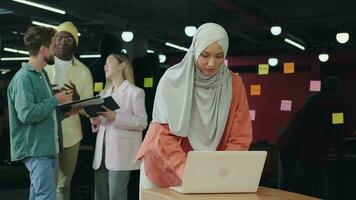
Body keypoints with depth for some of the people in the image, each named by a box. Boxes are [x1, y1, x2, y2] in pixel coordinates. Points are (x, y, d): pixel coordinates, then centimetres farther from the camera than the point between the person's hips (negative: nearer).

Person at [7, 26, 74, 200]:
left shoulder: (42, 75, 16)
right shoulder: (24, 77, -14)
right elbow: (26, 114, -25)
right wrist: (56, 100, -15)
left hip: (47, 147, 9)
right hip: (35, 149, -9)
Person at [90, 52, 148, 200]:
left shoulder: (135, 92, 0)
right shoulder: (104, 94, 21)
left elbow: (142, 122, -9)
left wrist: (116, 117, -18)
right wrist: (96, 122, 2)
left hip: (120, 153, -7)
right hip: (102, 152, 7)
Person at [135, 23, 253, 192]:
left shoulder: (233, 83, -8)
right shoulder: (173, 80, -15)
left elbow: (240, 138, -8)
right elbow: (162, 134, -18)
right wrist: (185, 169, -33)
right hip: (164, 168, -2)